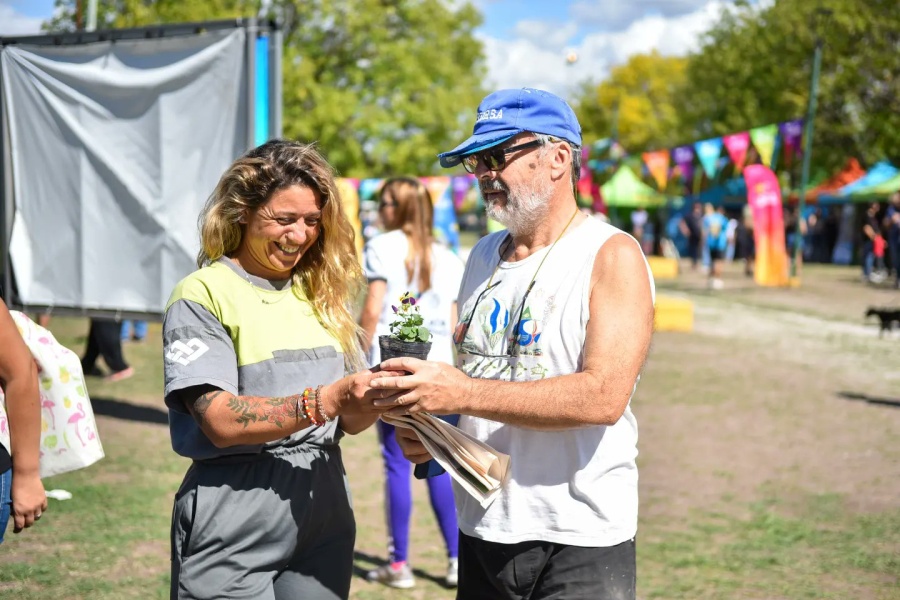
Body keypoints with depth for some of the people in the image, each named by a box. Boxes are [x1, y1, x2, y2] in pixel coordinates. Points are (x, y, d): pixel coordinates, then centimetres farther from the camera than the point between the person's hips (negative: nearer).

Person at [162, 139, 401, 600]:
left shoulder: (321, 293, 11)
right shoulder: (202, 294, -6)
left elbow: (347, 421, 11)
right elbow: (221, 421, -17)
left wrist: (372, 398, -11)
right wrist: (326, 399, -25)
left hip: (324, 507, 5)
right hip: (236, 523, -5)